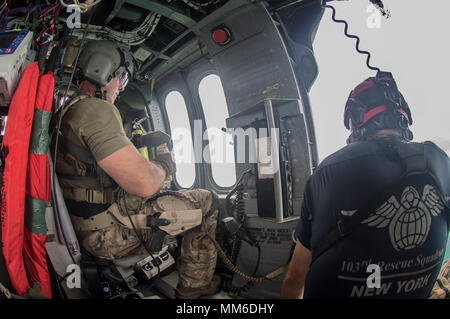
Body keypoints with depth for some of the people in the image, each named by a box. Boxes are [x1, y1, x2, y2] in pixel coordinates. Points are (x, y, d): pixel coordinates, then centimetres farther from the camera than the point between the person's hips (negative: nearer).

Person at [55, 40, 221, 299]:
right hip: (109, 230, -10)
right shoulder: (97, 110, -20)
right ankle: (195, 287, 13)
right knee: (207, 202, -1)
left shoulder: (68, 110, 12)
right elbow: (145, 183, -27)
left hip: (87, 227, 11)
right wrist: (165, 164, -6)